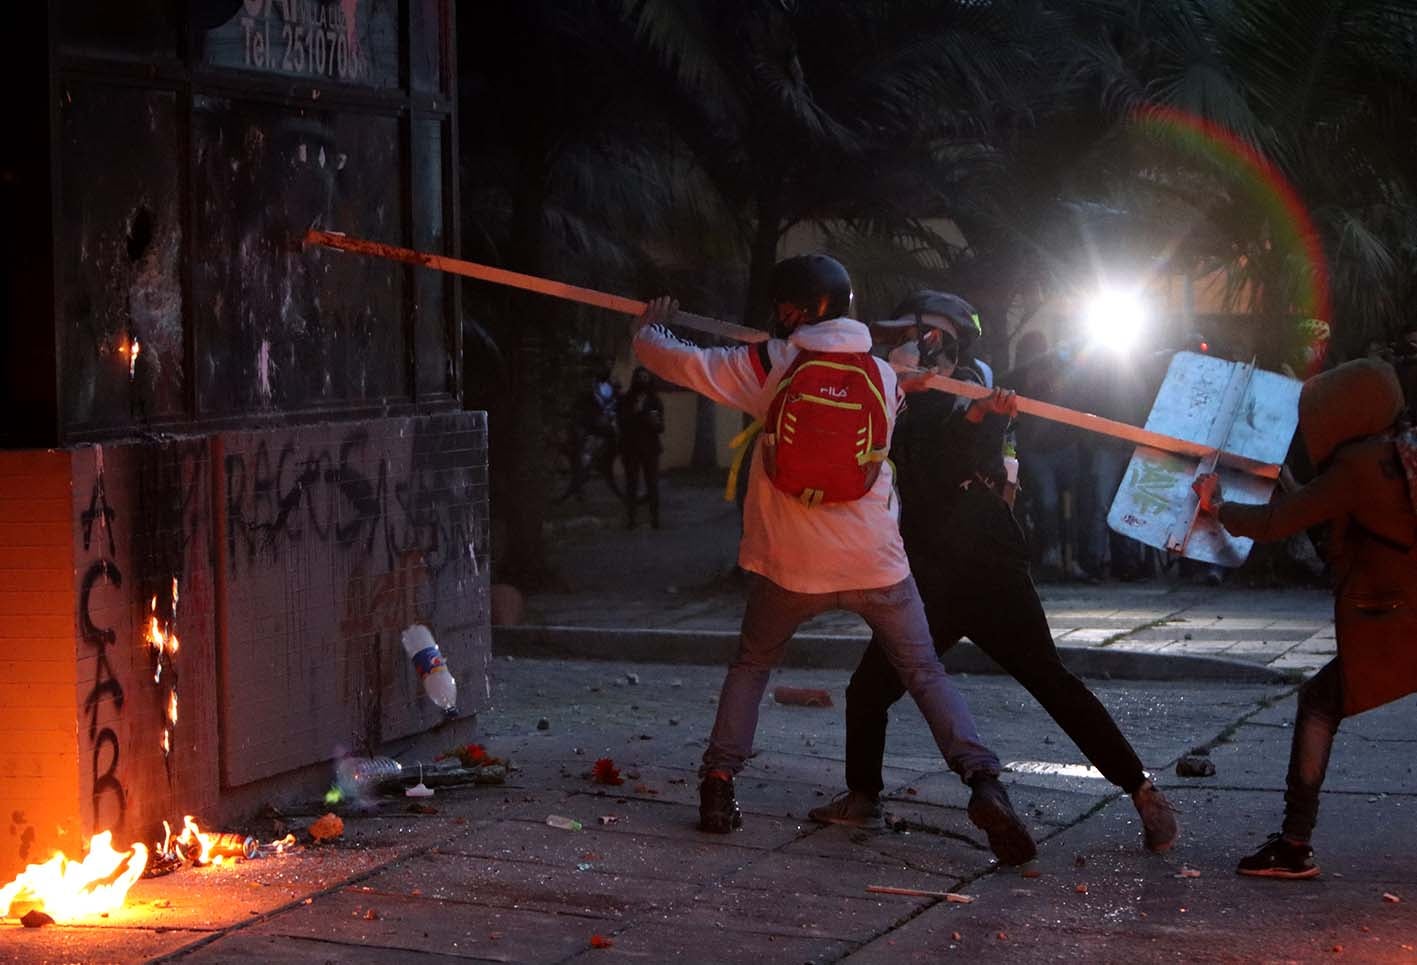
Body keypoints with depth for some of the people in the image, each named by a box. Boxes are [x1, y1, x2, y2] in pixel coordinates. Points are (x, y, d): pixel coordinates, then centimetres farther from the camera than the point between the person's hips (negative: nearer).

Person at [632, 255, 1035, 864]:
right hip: (877, 564, 1)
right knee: (926, 675, 8)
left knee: (751, 665, 22)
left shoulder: (769, 366, -4)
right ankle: (983, 782, -10)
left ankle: (718, 781, 12)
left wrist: (649, 329, 23)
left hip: (790, 566, -1)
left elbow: (669, 360, -1)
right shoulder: (883, 376, 5)